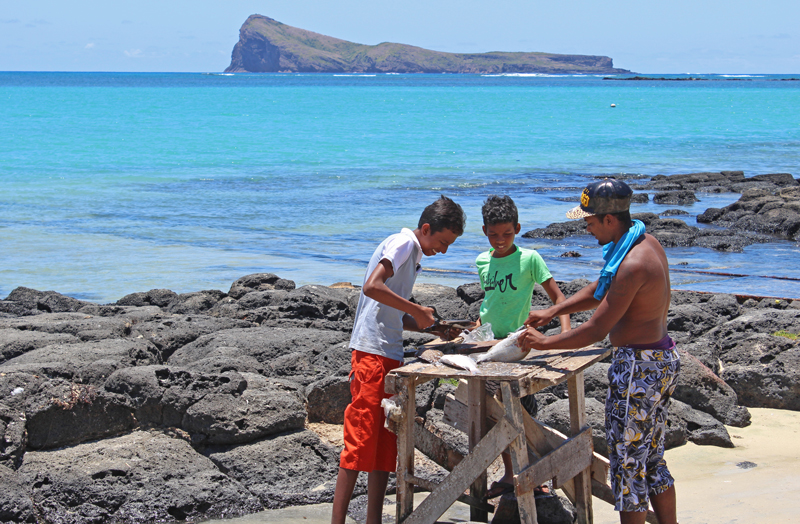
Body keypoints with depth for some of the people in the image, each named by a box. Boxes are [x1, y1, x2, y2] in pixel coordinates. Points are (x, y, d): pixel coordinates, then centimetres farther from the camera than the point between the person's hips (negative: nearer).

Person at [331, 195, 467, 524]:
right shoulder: (403, 243, -6)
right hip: (371, 352, -10)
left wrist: (434, 328, 12)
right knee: (360, 441, -10)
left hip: (391, 356, 10)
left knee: (386, 445, 9)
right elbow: (372, 287, -22)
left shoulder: (413, 254, 23)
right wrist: (418, 311, -14)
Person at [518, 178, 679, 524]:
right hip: (663, 360, 10)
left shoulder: (633, 264, -24)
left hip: (639, 366, -10)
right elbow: (598, 292, 21)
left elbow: (595, 330, -21)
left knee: (627, 460, 0)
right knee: (652, 458, 17)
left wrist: (543, 343, -10)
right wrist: (551, 312, 15)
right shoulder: (646, 243, 8)